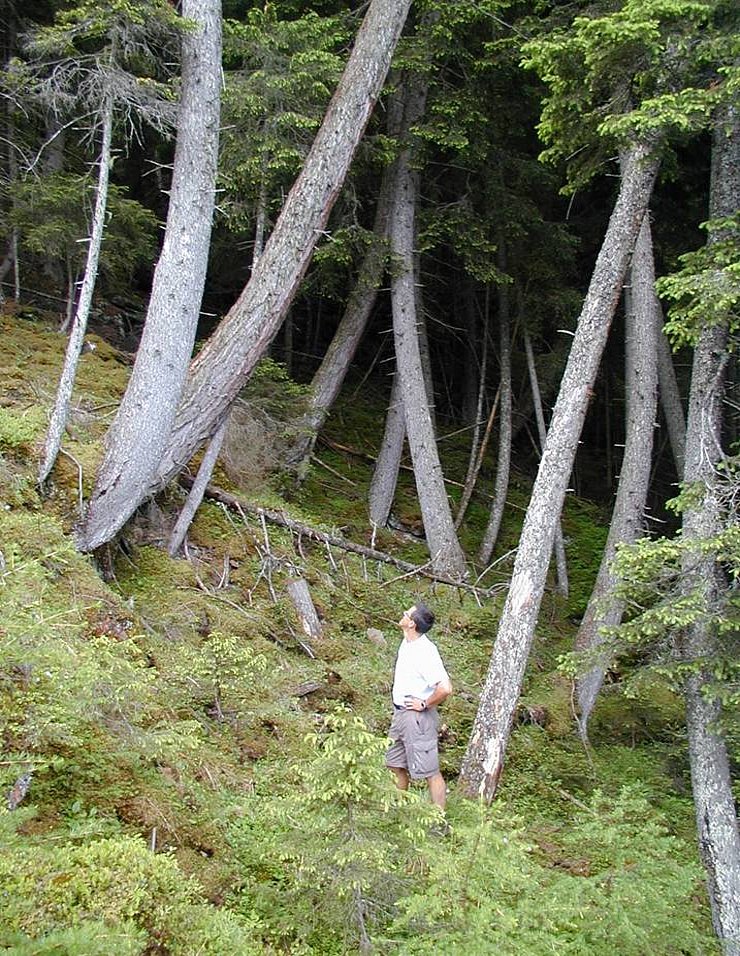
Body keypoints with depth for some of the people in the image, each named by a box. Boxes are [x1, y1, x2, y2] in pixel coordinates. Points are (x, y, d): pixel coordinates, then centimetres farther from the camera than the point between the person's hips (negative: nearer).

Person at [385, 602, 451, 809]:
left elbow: (445, 688, -34)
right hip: (400, 714, 10)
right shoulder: (407, 643, 3)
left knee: (429, 771, 0)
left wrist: (425, 704, -20)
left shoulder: (425, 652, -25)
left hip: (417, 717, -10)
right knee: (396, 764, 21)